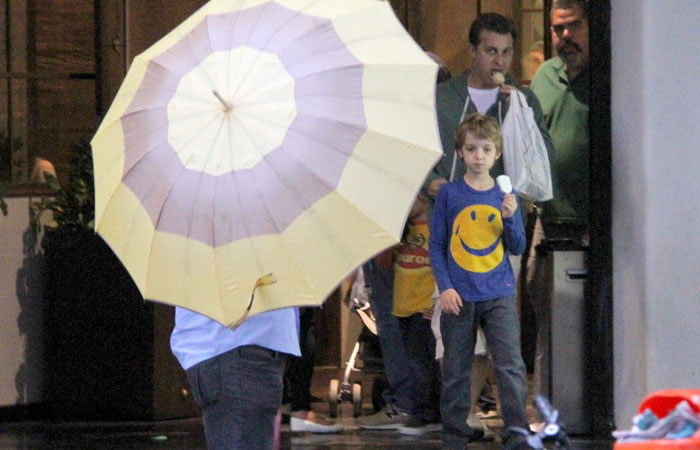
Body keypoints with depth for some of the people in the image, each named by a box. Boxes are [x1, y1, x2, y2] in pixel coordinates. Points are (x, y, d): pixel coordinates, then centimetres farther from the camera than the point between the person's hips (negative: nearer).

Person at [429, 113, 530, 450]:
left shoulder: (505, 196, 6)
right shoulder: (449, 194, 1)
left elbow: (518, 248, 7)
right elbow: (436, 245, 4)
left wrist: (510, 218, -11)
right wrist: (444, 286, -6)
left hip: (499, 295, 1)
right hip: (459, 296, -1)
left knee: (511, 368, -8)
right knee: (456, 371, 5)